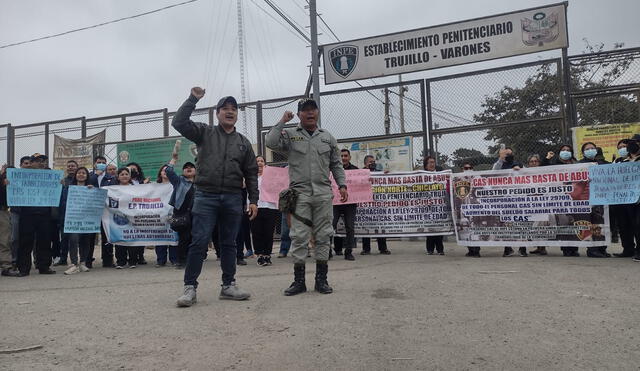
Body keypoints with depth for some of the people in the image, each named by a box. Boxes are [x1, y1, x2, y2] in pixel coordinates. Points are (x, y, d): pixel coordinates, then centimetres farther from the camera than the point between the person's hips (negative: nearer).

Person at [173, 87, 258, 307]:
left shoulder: (243, 142, 14)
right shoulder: (204, 133, 8)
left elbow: (251, 174, 12)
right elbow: (179, 122, -4)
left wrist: (253, 200, 5)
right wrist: (193, 99, -7)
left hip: (233, 199, 3)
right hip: (206, 196, -3)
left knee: (229, 244, 9)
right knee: (199, 242, -5)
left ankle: (228, 285, 18)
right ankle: (190, 288, 3)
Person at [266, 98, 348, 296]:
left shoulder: (328, 138, 15)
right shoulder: (289, 134, 7)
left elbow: (336, 165, 17)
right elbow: (271, 142, -11)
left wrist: (342, 185, 7)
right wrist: (282, 122, -5)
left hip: (323, 194, 2)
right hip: (300, 194, -2)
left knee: (323, 236, 4)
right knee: (299, 237, -1)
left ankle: (321, 279, 13)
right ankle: (298, 280, 8)